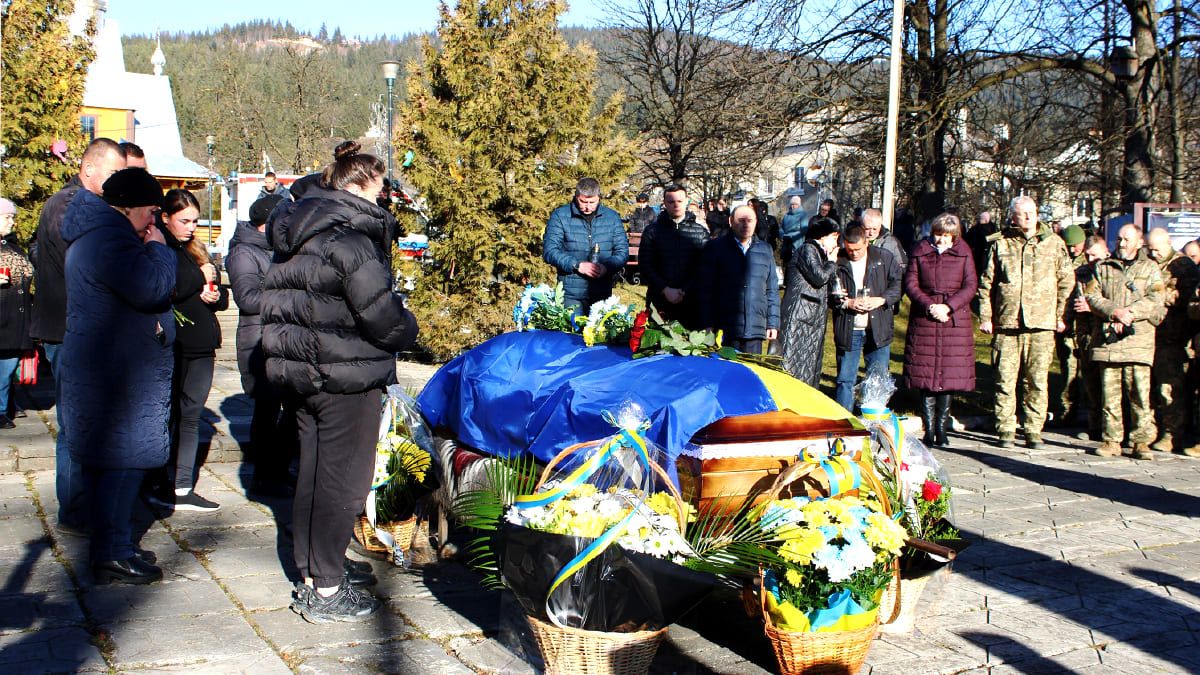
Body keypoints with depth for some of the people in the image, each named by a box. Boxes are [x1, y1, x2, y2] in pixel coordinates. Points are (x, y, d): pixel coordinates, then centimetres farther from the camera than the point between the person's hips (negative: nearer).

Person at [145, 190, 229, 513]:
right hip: (171, 345, -7)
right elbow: (166, 290, -22)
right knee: (167, 414, -1)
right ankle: (161, 486, 9)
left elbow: (223, 294, 20)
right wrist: (201, 276, -9)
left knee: (190, 416, 9)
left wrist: (215, 295, -3)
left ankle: (183, 488, 14)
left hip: (200, 347, 7)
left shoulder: (195, 250, 17)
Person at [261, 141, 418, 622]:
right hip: (348, 378, -9)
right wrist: (407, 328, 0)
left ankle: (310, 581, 26)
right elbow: (381, 316, -21)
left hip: (301, 374, 9)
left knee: (312, 474, 16)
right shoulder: (351, 236, -18)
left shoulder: (295, 235, 10)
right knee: (342, 480, 0)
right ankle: (327, 592, 7)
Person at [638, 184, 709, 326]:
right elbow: (645, 265, 2)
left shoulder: (700, 232, 7)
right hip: (660, 300, 0)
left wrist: (686, 290, -10)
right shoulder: (652, 231, 7)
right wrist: (665, 290, -8)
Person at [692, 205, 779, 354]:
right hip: (724, 330, -3)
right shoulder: (715, 248, 6)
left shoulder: (765, 250, 16)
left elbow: (772, 290, 17)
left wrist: (773, 323, 10)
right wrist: (706, 325, -4)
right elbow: (704, 289, 2)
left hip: (755, 331, 3)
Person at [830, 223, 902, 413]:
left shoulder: (884, 258, 1)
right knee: (845, 380, 4)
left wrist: (882, 299, -11)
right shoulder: (837, 261, -3)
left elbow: (898, 283, 4)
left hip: (878, 330, 1)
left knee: (879, 378, 7)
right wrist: (847, 303, -14)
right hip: (847, 331, -1)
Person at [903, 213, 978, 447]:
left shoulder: (963, 253, 6)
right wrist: (929, 306, -13)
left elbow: (971, 286, 0)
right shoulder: (920, 252, 6)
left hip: (955, 320, 0)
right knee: (925, 375, -1)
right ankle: (929, 430, 6)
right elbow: (910, 284, 1)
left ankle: (941, 430, 9)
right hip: (923, 320, 0)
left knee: (949, 375, 0)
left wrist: (948, 306, -13)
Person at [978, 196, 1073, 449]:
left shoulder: (1054, 244, 8)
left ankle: (1034, 430, 10)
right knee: (1005, 380, 1)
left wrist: (1061, 316, 4)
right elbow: (986, 284, 9)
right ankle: (1005, 429, 9)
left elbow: (1066, 282, 10)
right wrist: (986, 317, 1)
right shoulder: (1001, 245, 8)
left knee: (1037, 381, 2)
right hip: (1006, 323, 0)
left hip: (1041, 324, 0)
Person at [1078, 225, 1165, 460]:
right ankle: (1112, 441, 6)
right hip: (1107, 340, 1)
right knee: (1110, 394, 1)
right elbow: (1092, 295, 3)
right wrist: (1115, 311, -13)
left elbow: (1155, 300, 0)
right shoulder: (1103, 267, 16)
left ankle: (1141, 442, 0)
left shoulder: (1150, 268, 13)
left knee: (1140, 393, -6)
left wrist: (1128, 313, -13)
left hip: (1138, 340, -1)